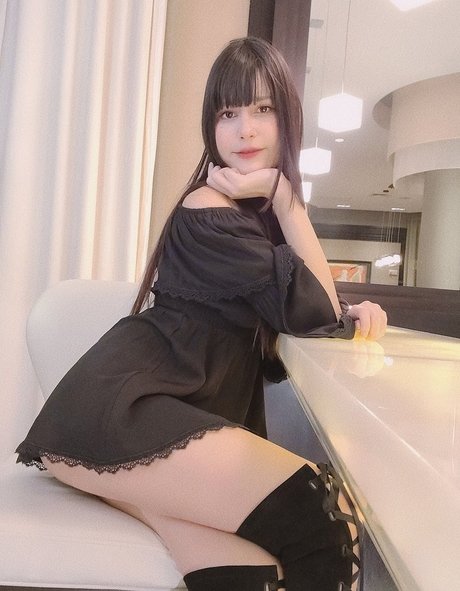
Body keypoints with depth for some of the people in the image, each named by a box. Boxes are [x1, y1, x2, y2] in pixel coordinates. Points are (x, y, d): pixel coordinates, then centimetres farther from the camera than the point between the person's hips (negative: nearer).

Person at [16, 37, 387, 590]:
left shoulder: (263, 212, 19)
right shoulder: (206, 213, -8)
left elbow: (293, 319, 21)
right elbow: (314, 311, -9)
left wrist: (351, 313, 1)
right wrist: (285, 196, -5)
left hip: (190, 412, 7)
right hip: (119, 407, -7)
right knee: (330, 523, -22)